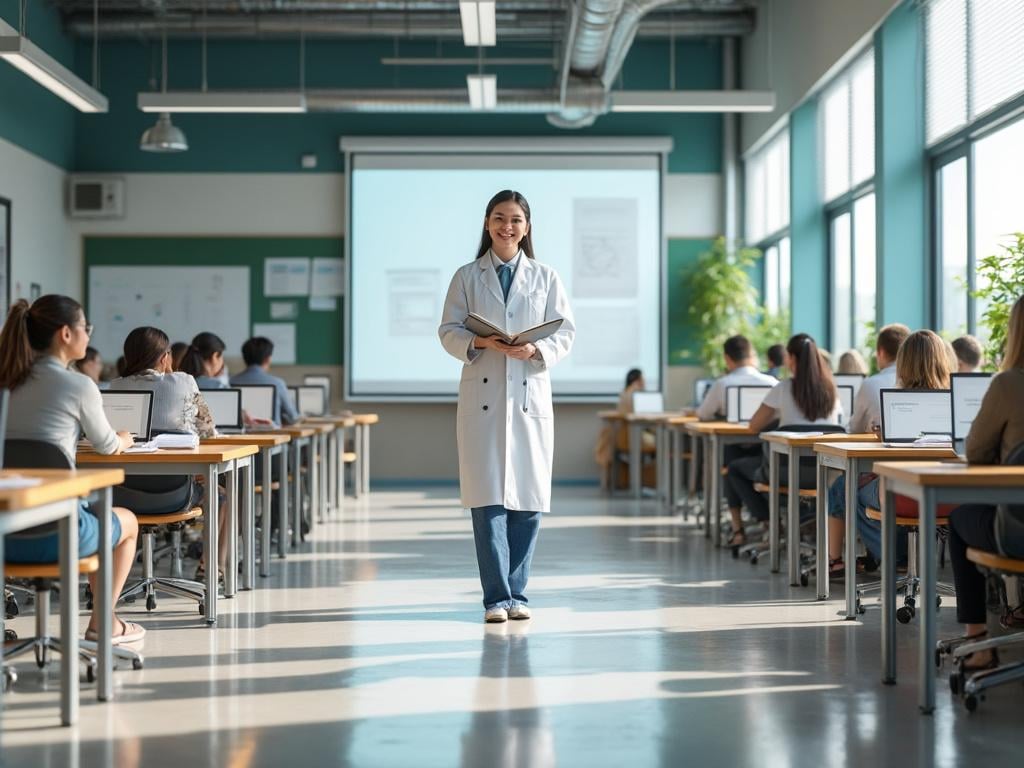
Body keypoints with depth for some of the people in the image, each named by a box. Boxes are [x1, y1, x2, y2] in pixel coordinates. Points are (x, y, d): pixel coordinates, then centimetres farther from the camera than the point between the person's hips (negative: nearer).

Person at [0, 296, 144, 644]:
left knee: (92, 509, 36)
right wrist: (124, 439, 33)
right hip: (52, 533, -6)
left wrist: (112, 439, 37)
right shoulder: (79, 386, -9)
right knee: (127, 522, 27)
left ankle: (103, 618, 39)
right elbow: (107, 447, 8)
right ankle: (103, 623, 31)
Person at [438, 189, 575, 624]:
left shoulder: (546, 278, 10)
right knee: (488, 498, -6)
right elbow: (449, 331, 4)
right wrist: (480, 343, -16)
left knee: (528, 498, 2)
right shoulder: (466, 277, 8)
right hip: (482, 396, -1)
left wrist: (537, 348, -14)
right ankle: (496, 598, -1)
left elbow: (565, 331, 6)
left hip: (530, 395, 1)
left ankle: (517, 593, 14)